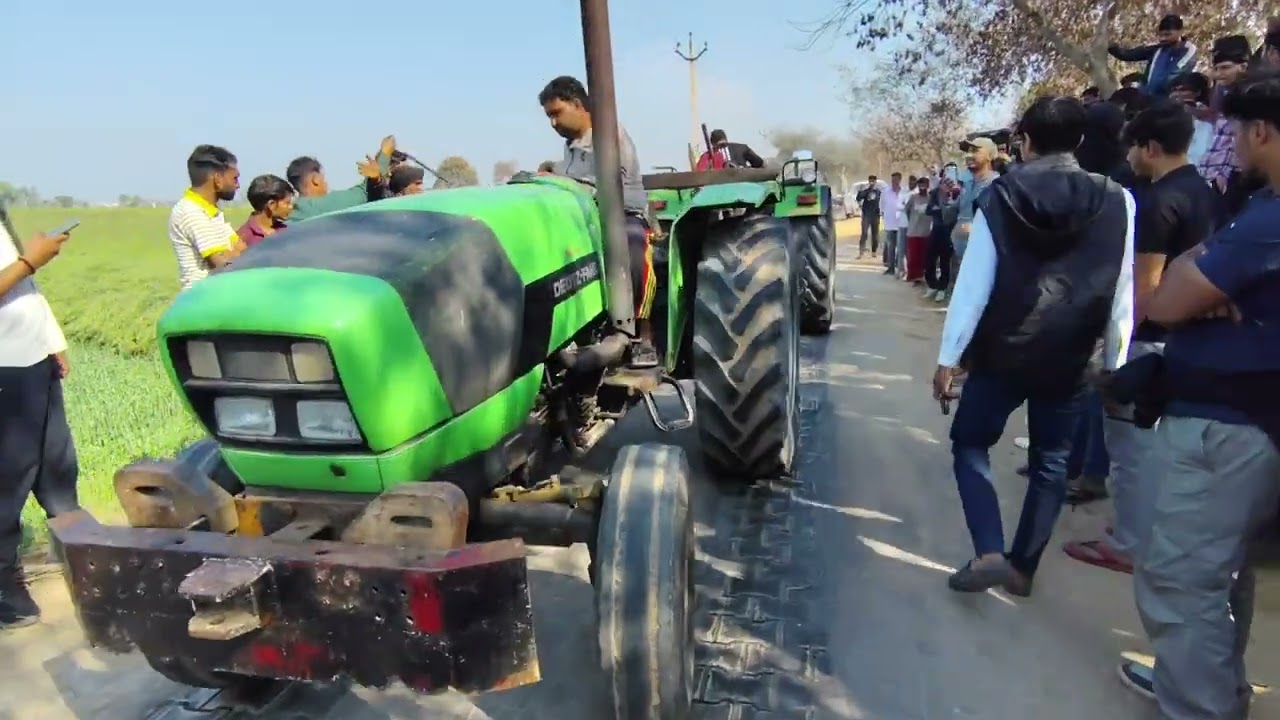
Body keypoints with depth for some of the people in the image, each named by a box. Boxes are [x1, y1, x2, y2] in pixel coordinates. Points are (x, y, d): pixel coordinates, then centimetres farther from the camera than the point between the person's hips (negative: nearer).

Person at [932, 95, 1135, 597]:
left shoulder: (999, 198, -5)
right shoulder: (1117, 202, -1)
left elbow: (973, 285, -8)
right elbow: (1122, 292, 0)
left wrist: (948, 358, -4)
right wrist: (1115, 363, 10)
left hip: (1002, 353, -2)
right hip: (1070, 358, 2)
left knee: (969, 444, 15)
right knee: (1051, 463, 16)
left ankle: (989, 553, 3)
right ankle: (1023, 567, 24)